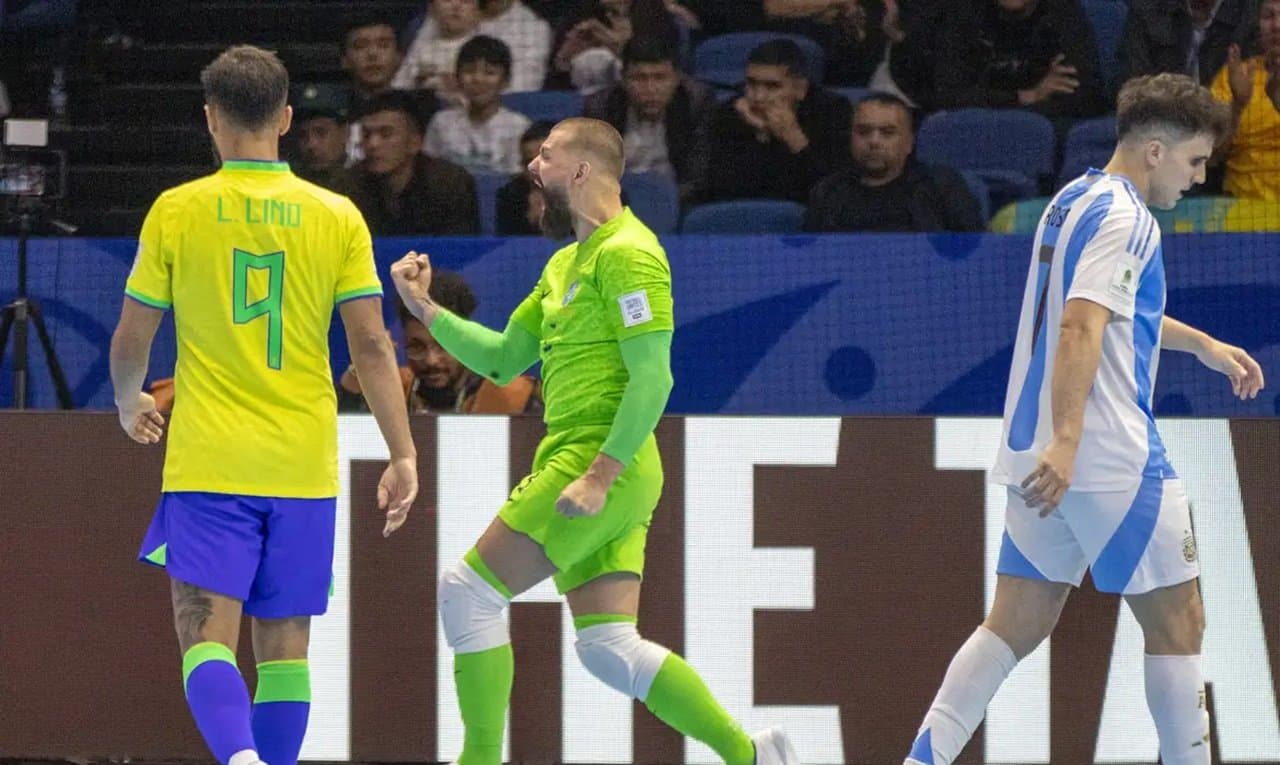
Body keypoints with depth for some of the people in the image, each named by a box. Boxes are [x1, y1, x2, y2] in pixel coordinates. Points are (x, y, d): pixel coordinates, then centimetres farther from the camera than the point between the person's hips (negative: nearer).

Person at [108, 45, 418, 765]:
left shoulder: (176, 211, -2)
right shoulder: (337, 216, 2)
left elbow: (132, 340, 3)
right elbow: (371, 344, -2)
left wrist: (130, 405, 24)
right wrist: (404, 454, 2)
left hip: (208, 463, -2)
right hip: (305, 464, 2)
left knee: (207, 639, -6)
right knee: (285, 646, 11)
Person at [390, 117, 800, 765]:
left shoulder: (625, 253, -10)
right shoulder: (567, 263, 21)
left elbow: (652, 379, -17)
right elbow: (503, 360, 26)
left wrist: (599, 475, -23)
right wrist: (427, 310, 16)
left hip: (598, 460, -10)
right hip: (581, 462, 10)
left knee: (466, 591, -7)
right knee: (608, 649, 4)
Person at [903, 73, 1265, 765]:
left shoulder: (1074, 202, 18)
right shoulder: (1124, 218, -13)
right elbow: (1079, 329, -26)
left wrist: (1201, 344, 43)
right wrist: (1065, 441, -34)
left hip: (1043, 459, 9)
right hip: (1112, 460, -9)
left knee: (1017, 624, 9)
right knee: (1177, 622, 1)